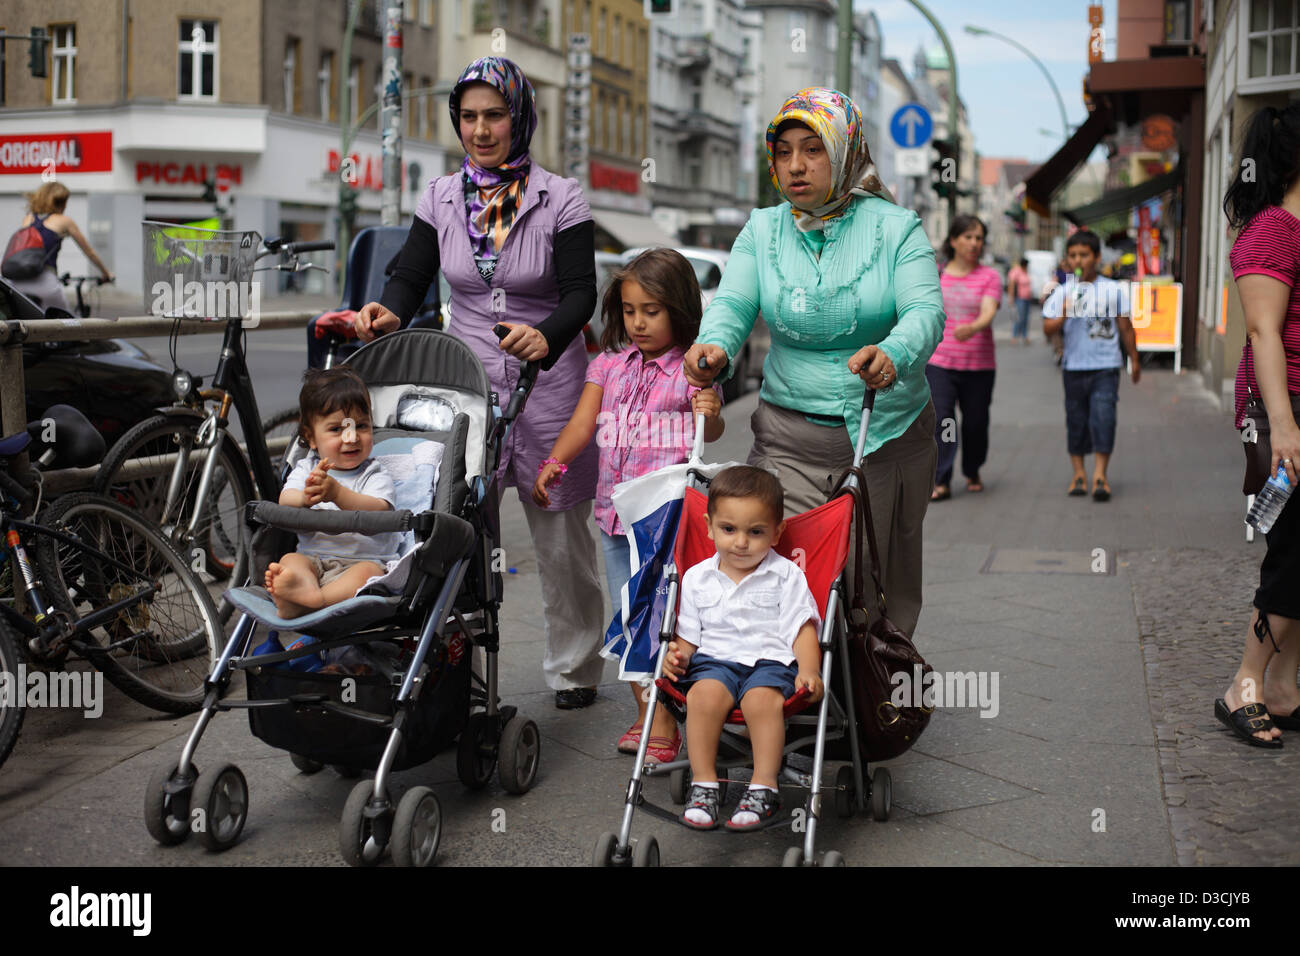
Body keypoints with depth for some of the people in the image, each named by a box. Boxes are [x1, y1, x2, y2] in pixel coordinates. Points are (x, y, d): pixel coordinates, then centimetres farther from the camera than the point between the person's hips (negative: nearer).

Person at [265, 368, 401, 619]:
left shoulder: (375, 476, 4)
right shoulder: (305, 469, 13)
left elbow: (377, 512, -17)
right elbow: (285, 503, -7)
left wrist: (337, 493, -35)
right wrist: (306, 498, -33)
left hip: (365, 559, -3)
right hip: (313, 559, 3)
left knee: (369, 571, -33)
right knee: (290, 559, -25)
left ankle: (303, 603, -55)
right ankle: (307, 589, -60)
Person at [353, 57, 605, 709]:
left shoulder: (561, 199, -4)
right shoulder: (441, 198, 6)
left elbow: (581, 291, -13)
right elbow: (411, 277, 2)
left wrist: (545, 337, -34)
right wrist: (388, 312, -22)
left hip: (548, 387, -2)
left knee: (561, 538, 7)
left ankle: (575, 670, 24)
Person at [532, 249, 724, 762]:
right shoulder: (609, 365, 11)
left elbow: (710, 431, -10)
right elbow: (583, 422, 5)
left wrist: (711, 413, -32)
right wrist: (554, 463, -10)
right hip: (615, 509, 5)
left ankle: (665, 723, 1)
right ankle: (645, 712, 24)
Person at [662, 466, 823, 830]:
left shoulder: (786, 575, 5)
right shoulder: (697, 578, 13)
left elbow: (802, 627, 1)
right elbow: (689, 633, 17)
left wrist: (809, 670, -15)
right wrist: (677, 654, -5)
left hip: (771, 659, -2)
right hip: (714, 659, 2)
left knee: (762, 698, -35)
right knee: (703, 695, -32)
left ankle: (764, 787, -27)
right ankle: (703, 783, -22)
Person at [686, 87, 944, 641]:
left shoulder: (896, 227, -2)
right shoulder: (762, 231, 6)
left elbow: (927, 310, -15)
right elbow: (732, 303, -7)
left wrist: (892, 354, -38)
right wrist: (714, 345, -31)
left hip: (887, 436, -1)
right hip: (788, 440, 1)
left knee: (880, 590, 9)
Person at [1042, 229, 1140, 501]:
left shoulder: (1112, 289, 3)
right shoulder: (1062, 292, 3)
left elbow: (1125, 327, 10)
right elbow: (1047, 329, -3)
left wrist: (1134, 359, 13)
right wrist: (1064, 315, -21)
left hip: (1106, 366, -1)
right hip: (1074, 366, 1)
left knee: (1103, 417, -10)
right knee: (1076, 420, 7)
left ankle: (1100, 474, -6)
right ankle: (1078, 473, 17)